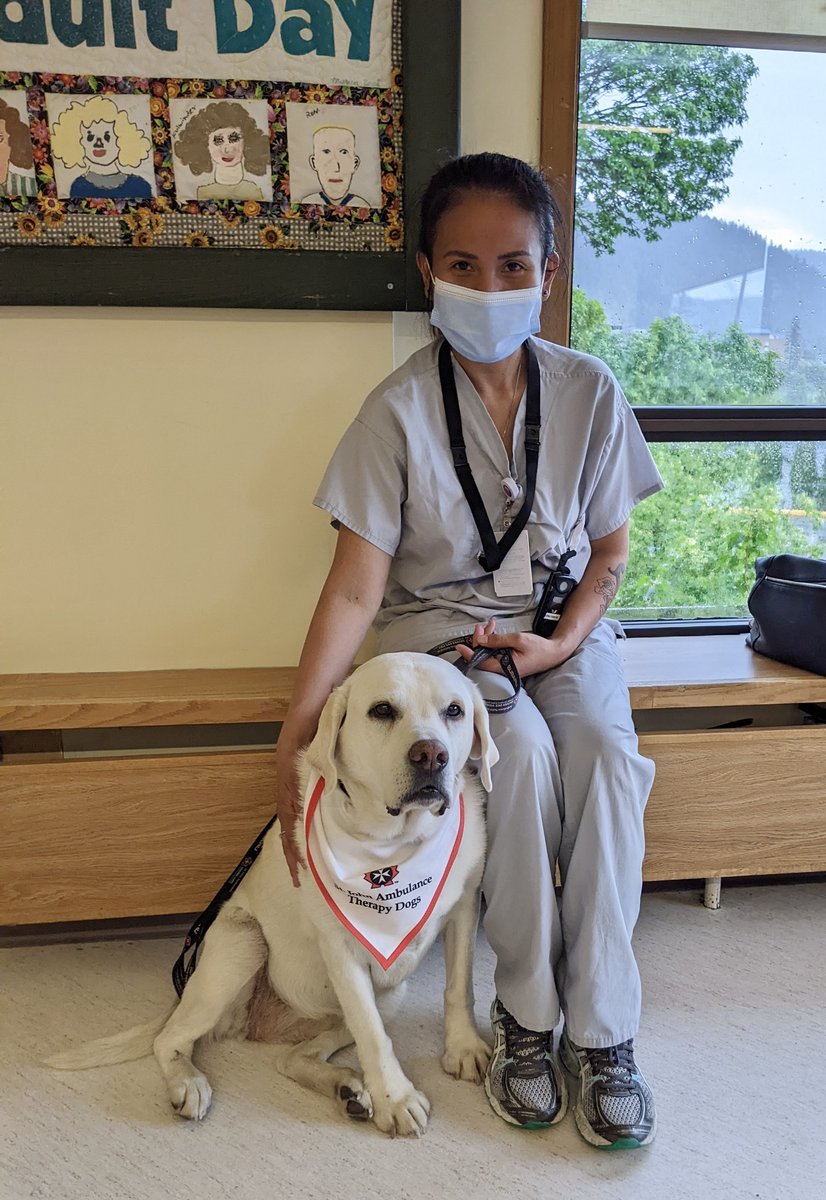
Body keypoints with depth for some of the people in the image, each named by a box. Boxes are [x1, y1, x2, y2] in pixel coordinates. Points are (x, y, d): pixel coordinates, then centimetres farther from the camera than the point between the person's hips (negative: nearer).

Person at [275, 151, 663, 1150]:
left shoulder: (587, 390, -5)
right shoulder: (400, 409, -13)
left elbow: (608, 549, 4)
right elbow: (356, 586, -16)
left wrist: (561, 642, -14)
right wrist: (295, 736, -22)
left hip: (561, 619, 2)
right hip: (439, 622, -2)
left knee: (607, 755, -27)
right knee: (522, 750, -31)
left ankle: (602, 1031, -12)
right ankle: (526, 1013, -9)